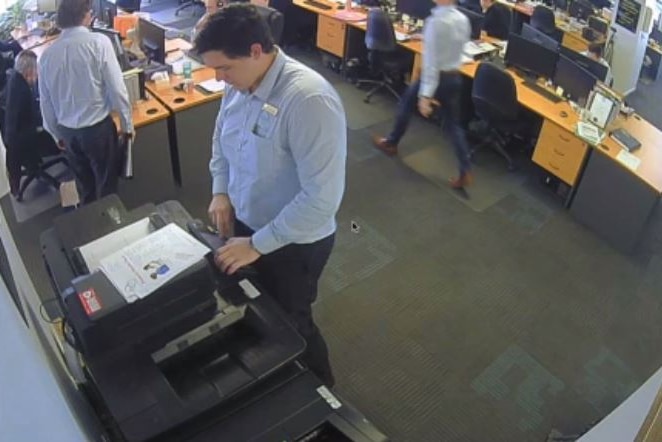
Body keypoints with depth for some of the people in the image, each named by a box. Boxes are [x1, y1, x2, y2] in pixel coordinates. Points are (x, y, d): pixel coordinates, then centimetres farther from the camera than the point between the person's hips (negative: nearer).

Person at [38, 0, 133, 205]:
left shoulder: (47, 53, -1)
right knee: (106, 186, 14)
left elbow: (46, 102, 6)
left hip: (67, 131, 5)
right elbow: (116, 88, -15)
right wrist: (127, 124, -2)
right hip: (98, 128, -4)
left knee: (85, 188, 22)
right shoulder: (98, 42, -15)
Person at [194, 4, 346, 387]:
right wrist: (221, 191, -2)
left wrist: (257, 244, -27)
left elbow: (322, 197, -32)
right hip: (246, 222, 7)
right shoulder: (238, 85, -6)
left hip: (294, 242, -7)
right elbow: (221, 139, 14)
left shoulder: (309, 100, -32)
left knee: (288, 322, 14)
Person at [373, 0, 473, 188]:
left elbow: (431, 60, -24)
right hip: (455, 78, 7)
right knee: (453, 125, 11)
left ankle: (390, 143, 39)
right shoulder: (463, 19, 1)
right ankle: (465, 172, 6)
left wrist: (425, 95, -23)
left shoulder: (436, 21, -22)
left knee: (406, 103, 20)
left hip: (437, 76, -6)